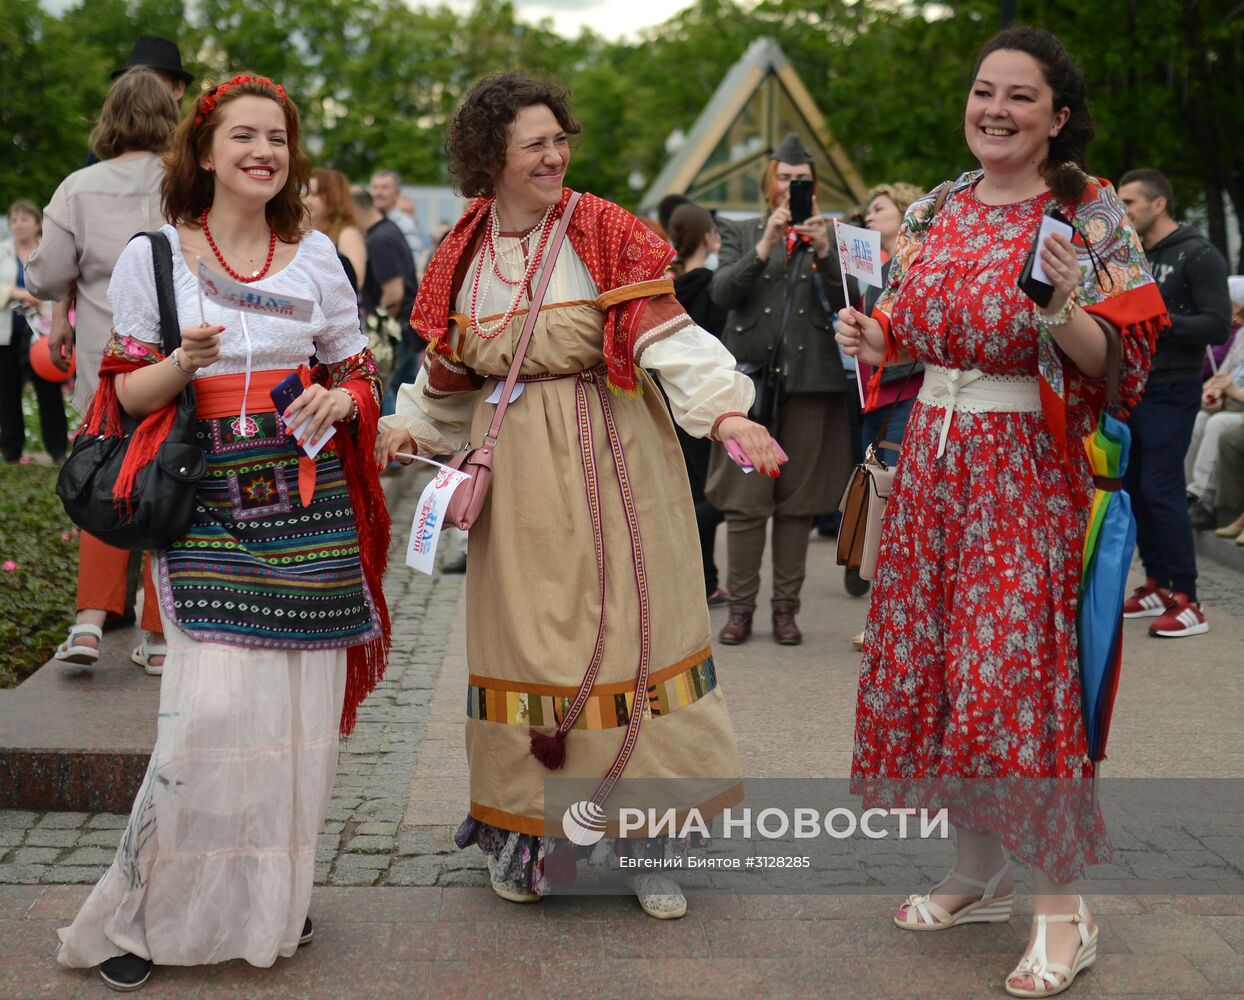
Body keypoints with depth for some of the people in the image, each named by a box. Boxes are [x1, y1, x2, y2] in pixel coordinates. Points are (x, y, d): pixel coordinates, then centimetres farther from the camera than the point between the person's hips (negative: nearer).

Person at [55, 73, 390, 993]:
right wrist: (185, 363, -15)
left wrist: (335, 401, -6)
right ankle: (138, 912, 2)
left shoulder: (315, 255, 10)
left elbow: (358, 375, 17)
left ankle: (270, 902, 18)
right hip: (202, 502, -3)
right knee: (214, 703, -14)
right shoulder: (153, 254, 3)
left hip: (306, 504, 3)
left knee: (298, 705, 1)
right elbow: (129, 392, 5)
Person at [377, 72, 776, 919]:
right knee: (526, 631, 5)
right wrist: (408, 429, 2)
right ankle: (528, 830, 19)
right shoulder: (463, 256, 7)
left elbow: (667, 336, -12)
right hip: (517, 466, 3)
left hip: (611, 461, -2)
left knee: (625, 627, 0)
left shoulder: (604, 233, -4)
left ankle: (647, 844, 10)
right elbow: (451, 379, 17)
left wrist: (726, 411, -25)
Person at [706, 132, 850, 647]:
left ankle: (786, 607, 11)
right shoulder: (741, 234, 10)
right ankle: (740, 607, 4)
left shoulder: (829, 239, 12)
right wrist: (765, 247, -17)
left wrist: (823, 250, -15)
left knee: (798, 501, 4)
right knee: (745, 500, -4)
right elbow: (721, 291, -6)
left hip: (810, 379, 1)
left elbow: (845, 303, -1)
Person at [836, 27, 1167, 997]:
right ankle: (980, 870, 24)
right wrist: (875, 340, -2)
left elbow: (1118, 363, -10)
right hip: (932, 454, 6)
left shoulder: (1090, 215, -7)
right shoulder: (936, 211, 9)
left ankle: (1061, 909, 5)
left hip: (1026, 467, -6)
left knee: (1014, 671, -8)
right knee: (926, 660, 8)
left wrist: (1063, 311, -28)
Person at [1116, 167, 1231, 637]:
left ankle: (1187, 602, -6)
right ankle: (1159, 586, 19)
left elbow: (1218, 326, -16)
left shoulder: (1199, 256, -9)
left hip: (1170, 392, -8)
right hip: (1130, 387, 8)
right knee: (1132, 487, 9)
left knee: (1161, 490, -11)